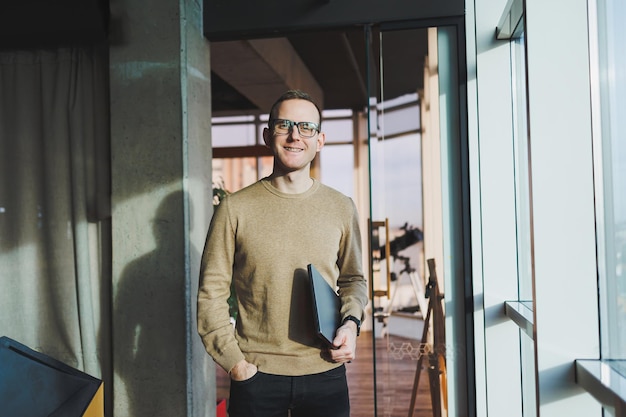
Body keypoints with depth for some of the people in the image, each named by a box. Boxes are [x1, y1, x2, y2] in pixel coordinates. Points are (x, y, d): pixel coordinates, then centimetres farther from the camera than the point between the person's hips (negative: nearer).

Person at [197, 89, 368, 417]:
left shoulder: (341, 208, 4)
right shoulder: (235, 209, -3)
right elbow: (211, 293, -2)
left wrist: (350, 322, -4)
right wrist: (234, 361, -7)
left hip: (326, 372, 2)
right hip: (256, 374, -1)